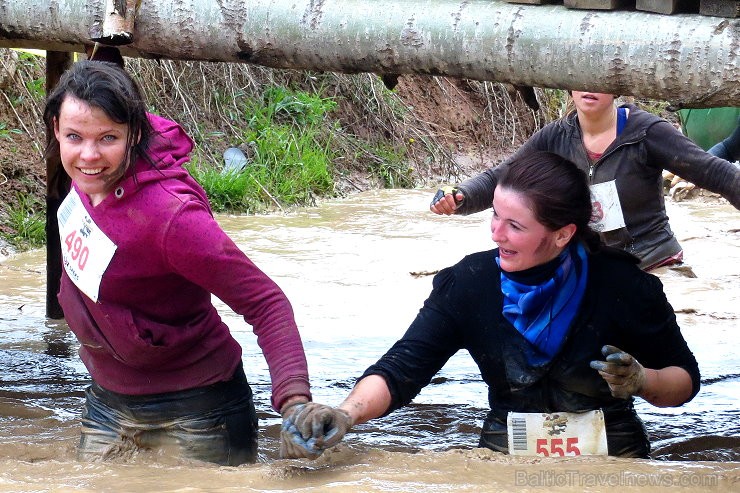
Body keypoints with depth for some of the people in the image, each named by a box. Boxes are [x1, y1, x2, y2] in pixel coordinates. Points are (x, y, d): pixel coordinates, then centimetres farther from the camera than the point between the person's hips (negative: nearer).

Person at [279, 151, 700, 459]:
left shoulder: (620, 284, -13)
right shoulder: (469, 284, -8)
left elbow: (685, 379, -1)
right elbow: (401, 369, -13)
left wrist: (640, 382, -23)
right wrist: (345, 414, -33)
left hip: (614, 459, -2)